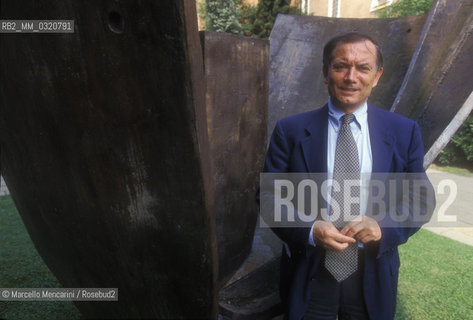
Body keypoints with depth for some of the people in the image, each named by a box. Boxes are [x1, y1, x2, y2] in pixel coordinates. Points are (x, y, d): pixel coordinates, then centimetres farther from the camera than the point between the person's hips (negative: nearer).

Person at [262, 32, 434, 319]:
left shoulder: (405, 132, -4)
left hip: (373, 279, 2)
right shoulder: (290, 131, -9)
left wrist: (384, 229, -16)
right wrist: (309, 231, -22)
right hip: (308, 278, -1)